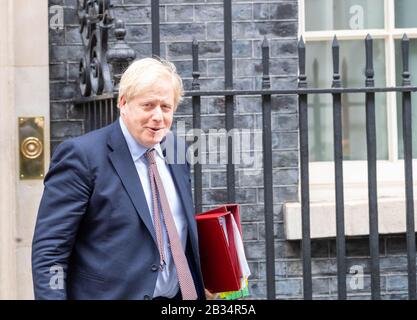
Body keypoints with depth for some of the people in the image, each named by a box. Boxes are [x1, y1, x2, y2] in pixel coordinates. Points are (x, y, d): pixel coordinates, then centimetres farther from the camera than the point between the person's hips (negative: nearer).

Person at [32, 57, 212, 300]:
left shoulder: (177, 152, 6)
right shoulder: (82, 155, -13)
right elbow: (49, 250, -16)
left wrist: (200, 285, 9)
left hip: (180, 294, 6)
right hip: (113, 294, -6)